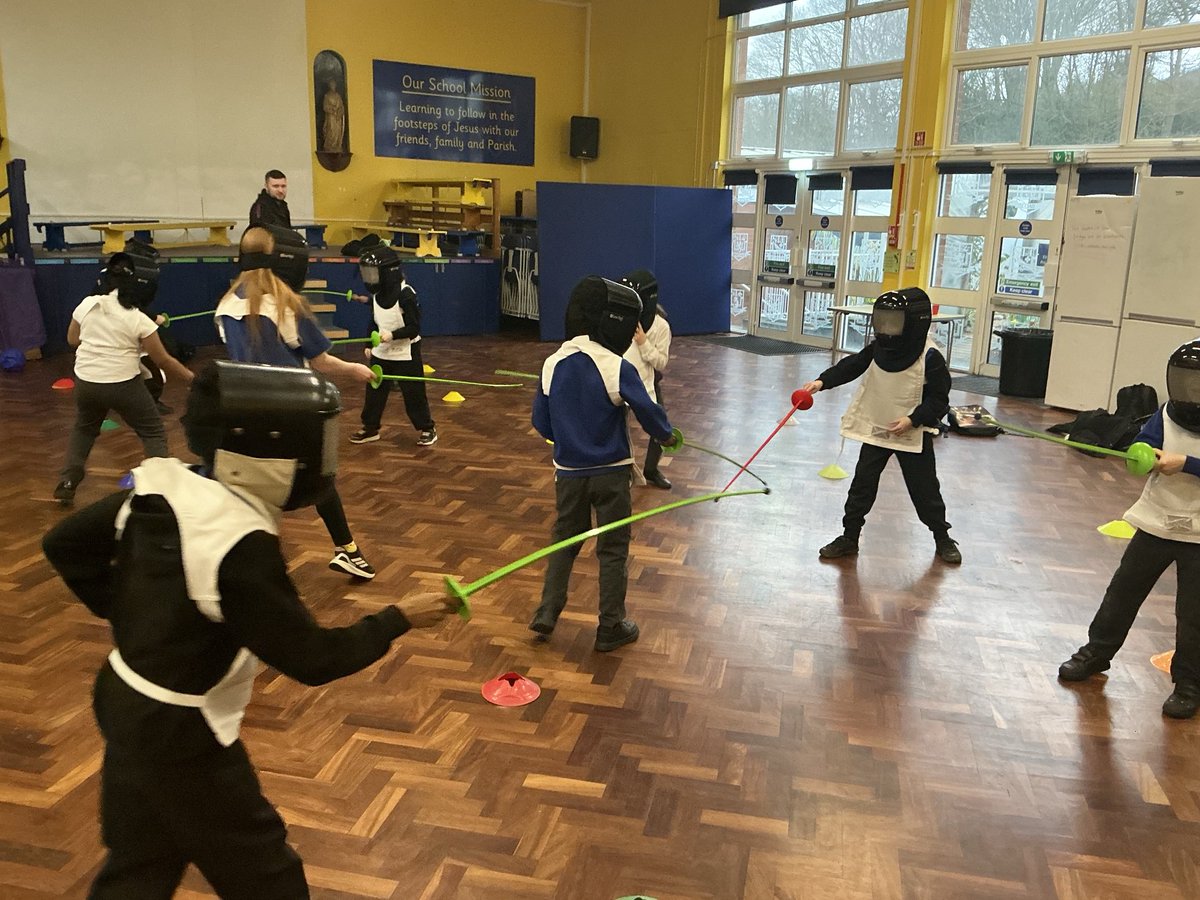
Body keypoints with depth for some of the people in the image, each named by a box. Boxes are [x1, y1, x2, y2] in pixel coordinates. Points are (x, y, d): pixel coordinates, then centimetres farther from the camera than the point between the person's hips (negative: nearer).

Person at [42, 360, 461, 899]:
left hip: (129, 704, 8)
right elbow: (311, 659, -23)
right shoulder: (240, 549, -31)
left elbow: (64, 545, 4)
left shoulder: (163, 486, -9)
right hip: (180, 733, -8)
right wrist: (397, 620, -13)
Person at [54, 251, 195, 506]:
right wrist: (191, 379, 2)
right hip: (124, 385, -4)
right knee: (154, 432, 11)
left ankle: (67, 483, 26)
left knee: (84, 428, 29)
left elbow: (72, 339, 14)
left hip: (86, 382, 4)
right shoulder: (139, 319, -12)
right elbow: (163, 360, -7)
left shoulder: (87, 305, -1)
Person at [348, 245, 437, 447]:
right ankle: (370, 428, 25)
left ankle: (427, 428, 14)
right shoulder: (376, 295, 3)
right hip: (381, 353, 7)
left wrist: (393, 335, -31)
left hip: (406, 354, -7)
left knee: (413, 393, 0)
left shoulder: (406, 295, -20)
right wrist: (369, 345, 12)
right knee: (374, 391, 11)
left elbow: (414, 328, -20)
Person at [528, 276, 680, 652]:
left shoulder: (553, 363, -5)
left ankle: (547, 613, 20)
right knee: (613, 549, 10)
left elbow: (542, 423, 1)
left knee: (564, 539, 22)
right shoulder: (617, 368, -19)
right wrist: (668, 436, 8)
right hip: (610, 472, -4)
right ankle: (611, 627, 18)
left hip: (569, 471, 4)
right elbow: (648, 412, -13)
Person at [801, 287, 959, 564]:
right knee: (862, 484, 6)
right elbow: (851, 365, 1)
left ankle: (943, 539, 26)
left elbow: (939, 399, -13)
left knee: (925, 489, 7)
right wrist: (822, 381, -13)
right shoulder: (878, 348, -2)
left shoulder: (930, 357, -16)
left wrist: (913, 419, -24)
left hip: (913, 435, -4)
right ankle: (849, 537, 16)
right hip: (875, 429, 4)